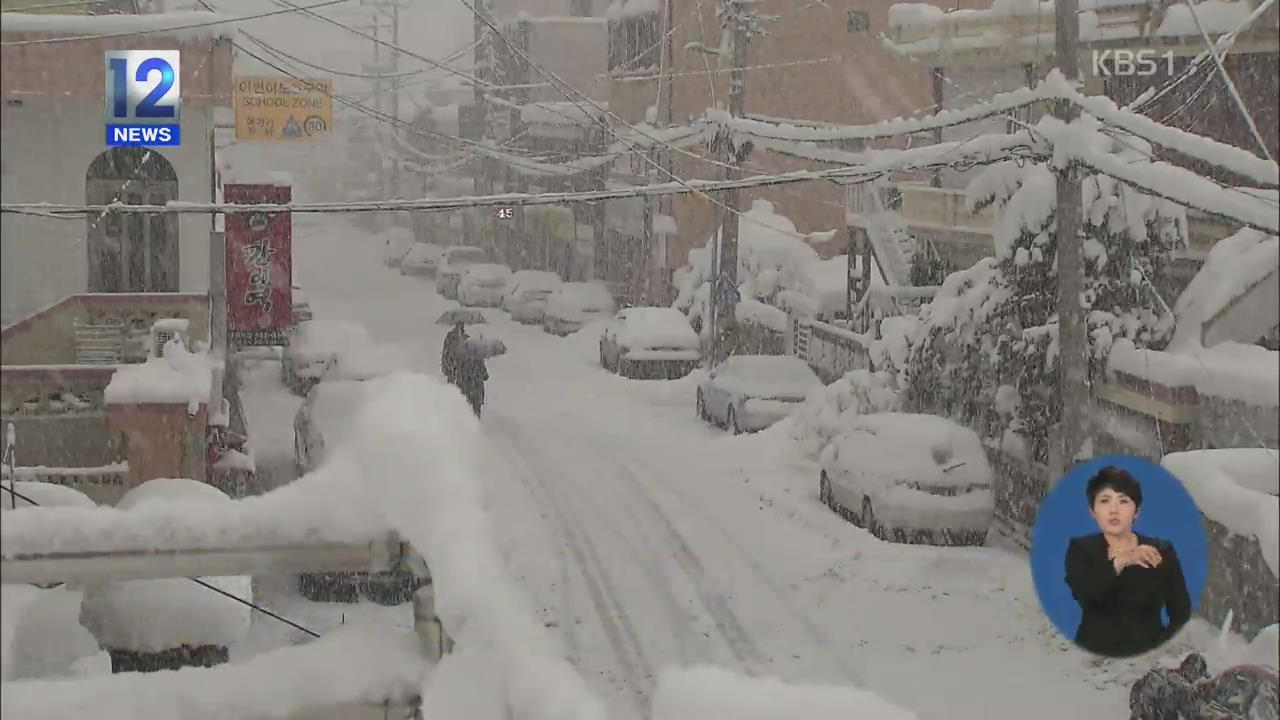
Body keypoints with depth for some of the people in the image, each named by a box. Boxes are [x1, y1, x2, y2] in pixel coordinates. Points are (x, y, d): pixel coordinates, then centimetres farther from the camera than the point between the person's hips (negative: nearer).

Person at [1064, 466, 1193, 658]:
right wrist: (1120, 561, -22)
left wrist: (1161, 653, -8)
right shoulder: (1080, 549, 5)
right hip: (1094, 655, 0)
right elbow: (1082, 593, -14)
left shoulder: (1161, 552, 5)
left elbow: (1181, 614, 5)